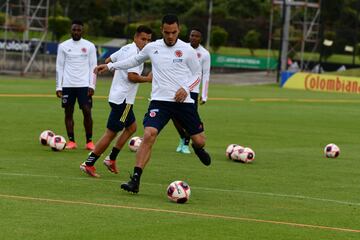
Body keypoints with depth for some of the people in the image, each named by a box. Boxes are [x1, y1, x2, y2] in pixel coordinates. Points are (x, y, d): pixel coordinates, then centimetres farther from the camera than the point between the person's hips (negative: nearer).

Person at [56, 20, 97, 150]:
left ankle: (89, 141, 2)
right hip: (67, 85, 1)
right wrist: (58, 87, 1)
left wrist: (92, 85, -6)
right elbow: (59, 67, 7)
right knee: (68, 112, 2)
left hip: (84, 85, -1)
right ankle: (71, 141, 9)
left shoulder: (89, 46, 5)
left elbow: (93, 66, 4)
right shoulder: (63, 46, 6)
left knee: (87, 111, -7)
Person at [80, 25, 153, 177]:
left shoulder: (126, 49, 12)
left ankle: (111, 159, 22)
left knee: (131, 127, 22)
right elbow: (132, 77, -25)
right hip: (123, 99, -10)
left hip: (117, 95, 10)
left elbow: (108, 61, 22)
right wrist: (147, 79, -10)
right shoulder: (134, 53, -17)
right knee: (111, 133, -5)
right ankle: (89, 164, -3)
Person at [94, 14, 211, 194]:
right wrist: (110, 66, 19)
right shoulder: (152, 48, 5)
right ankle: (135, 180, -20)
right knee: (149, 135, -22)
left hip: (183, 101, 0)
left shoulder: (187, 50, -1)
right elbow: (135, 60, 24)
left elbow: (197, 74, 8)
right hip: (160, 100, 0)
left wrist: (186, 88, -11)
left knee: (199, 140, 4)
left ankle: (197, 148, 47)